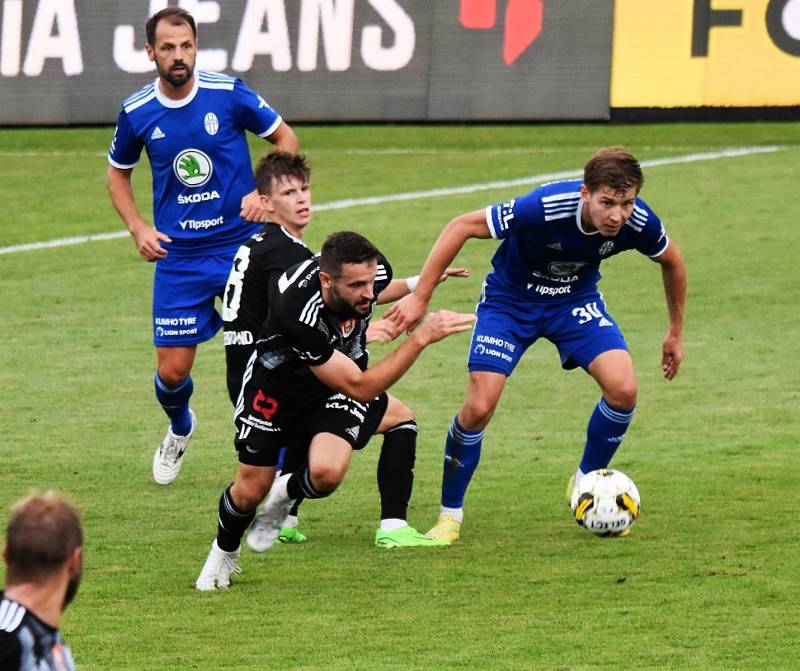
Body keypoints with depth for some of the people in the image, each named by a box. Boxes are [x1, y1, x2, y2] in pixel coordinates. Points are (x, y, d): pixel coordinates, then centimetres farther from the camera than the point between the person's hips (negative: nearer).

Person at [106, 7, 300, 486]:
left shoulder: (229, 94, -9)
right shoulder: (137, 113, -3)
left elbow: (287, 138, 4)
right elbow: (118, 173, 15)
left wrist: (264, 193, -11)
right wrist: (138, 228, 0)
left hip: (242, 244, -2)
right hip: (178, 257, 2)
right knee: (172, 370, 2)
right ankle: (180, 430, 37)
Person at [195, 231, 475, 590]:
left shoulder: (373, 271, -25)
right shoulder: (299, 314, -44)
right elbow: (360, 388, -39)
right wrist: (421, 337, -43)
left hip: (333, 381, 4)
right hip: (275, 388, -4)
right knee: (250, 491, 4)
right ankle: (223, 554, 35)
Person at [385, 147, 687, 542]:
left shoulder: (638, 223, -24)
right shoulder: (545, 208, -37)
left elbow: (671, 262, 1)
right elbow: (462, 227, -28)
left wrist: (675, 333, 10)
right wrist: (419, 297, -28)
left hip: (576, 299, 3)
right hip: (510, 298, -3)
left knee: (623, 388, -19)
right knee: (479, 407, -15)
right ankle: (449, 515, 8)